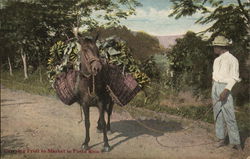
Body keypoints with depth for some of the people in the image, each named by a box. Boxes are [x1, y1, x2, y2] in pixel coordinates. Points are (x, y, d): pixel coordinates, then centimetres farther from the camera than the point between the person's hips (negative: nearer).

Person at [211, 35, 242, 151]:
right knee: (218, 115, 7)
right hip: (215, 87, 7)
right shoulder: (217, 60, 13)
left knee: (229, 116, -9)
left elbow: (234, 78, -14)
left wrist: (226, 91, -25)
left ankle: (236, 142, -4)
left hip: (225, 88, -7)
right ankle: (221, 139, 15)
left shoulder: (232, 59, -10)